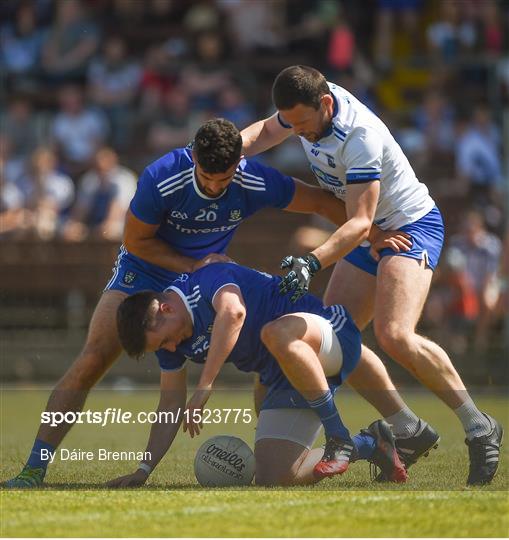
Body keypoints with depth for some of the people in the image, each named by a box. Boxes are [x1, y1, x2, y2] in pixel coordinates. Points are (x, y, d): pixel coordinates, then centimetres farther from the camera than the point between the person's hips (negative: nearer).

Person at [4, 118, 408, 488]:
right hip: (143, 272, -3)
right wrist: (192, 265, -22)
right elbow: (135, 241, -16)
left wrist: (373, 234, -9)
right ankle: (35, 468, -18)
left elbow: (321, 202, -8)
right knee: (91, 362, -18)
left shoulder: (258, 183, -23)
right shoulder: (161, 179, -30)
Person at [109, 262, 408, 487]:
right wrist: (143, 471, 4)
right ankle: (368, 444, 15)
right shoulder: (165, 333, 5)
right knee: (273, 477, -6)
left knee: (276, 332, -43)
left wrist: (204, 387, -44)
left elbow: (233, 312, -43)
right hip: (288, 379, 9)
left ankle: (339, 437, -28)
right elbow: (171, 405, 11)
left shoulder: (209, 279, -20)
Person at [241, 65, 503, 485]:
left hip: (412, 226, -9)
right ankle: (409, 431, 7)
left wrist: (312, 262, -42)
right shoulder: (308, 105, -5)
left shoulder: (359, 136, -30)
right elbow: (266, 130, 17)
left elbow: (360, 222, -31)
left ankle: (479, 427, -15)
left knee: (394, 335, -27)